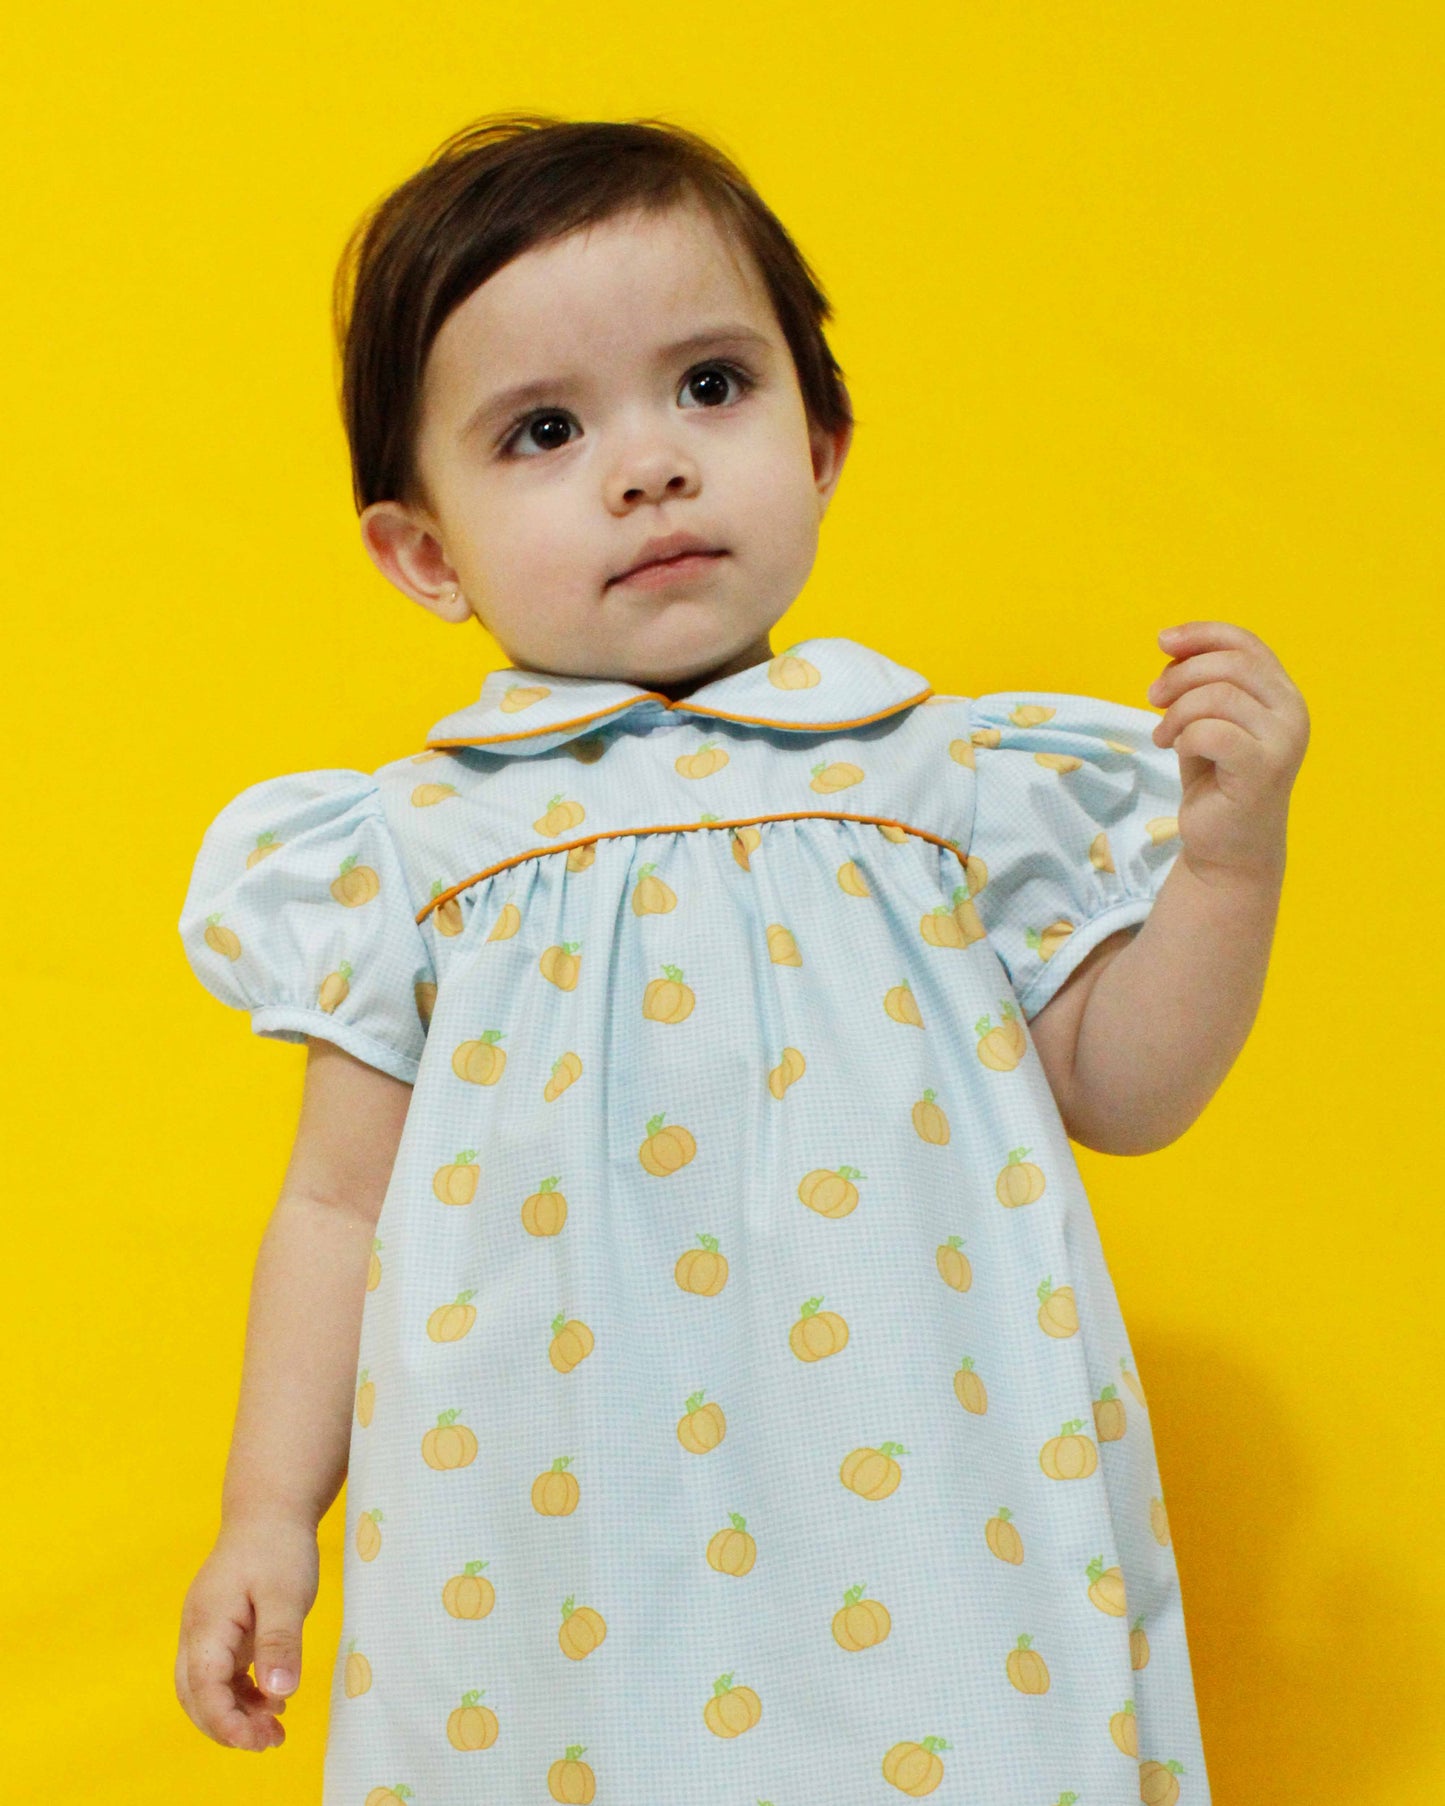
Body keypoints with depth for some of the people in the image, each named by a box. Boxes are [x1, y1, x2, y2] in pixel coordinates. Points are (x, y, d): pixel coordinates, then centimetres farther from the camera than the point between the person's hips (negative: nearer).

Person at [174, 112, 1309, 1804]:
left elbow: (1122, 1092, 8)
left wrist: (1227, 858, -6)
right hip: (554, 1561, 0)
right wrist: (268, 1517, 6)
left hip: (914, 1532, 0)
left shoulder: (951, 778, 2)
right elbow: (340, 1200, 8)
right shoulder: (419, 842, 2)